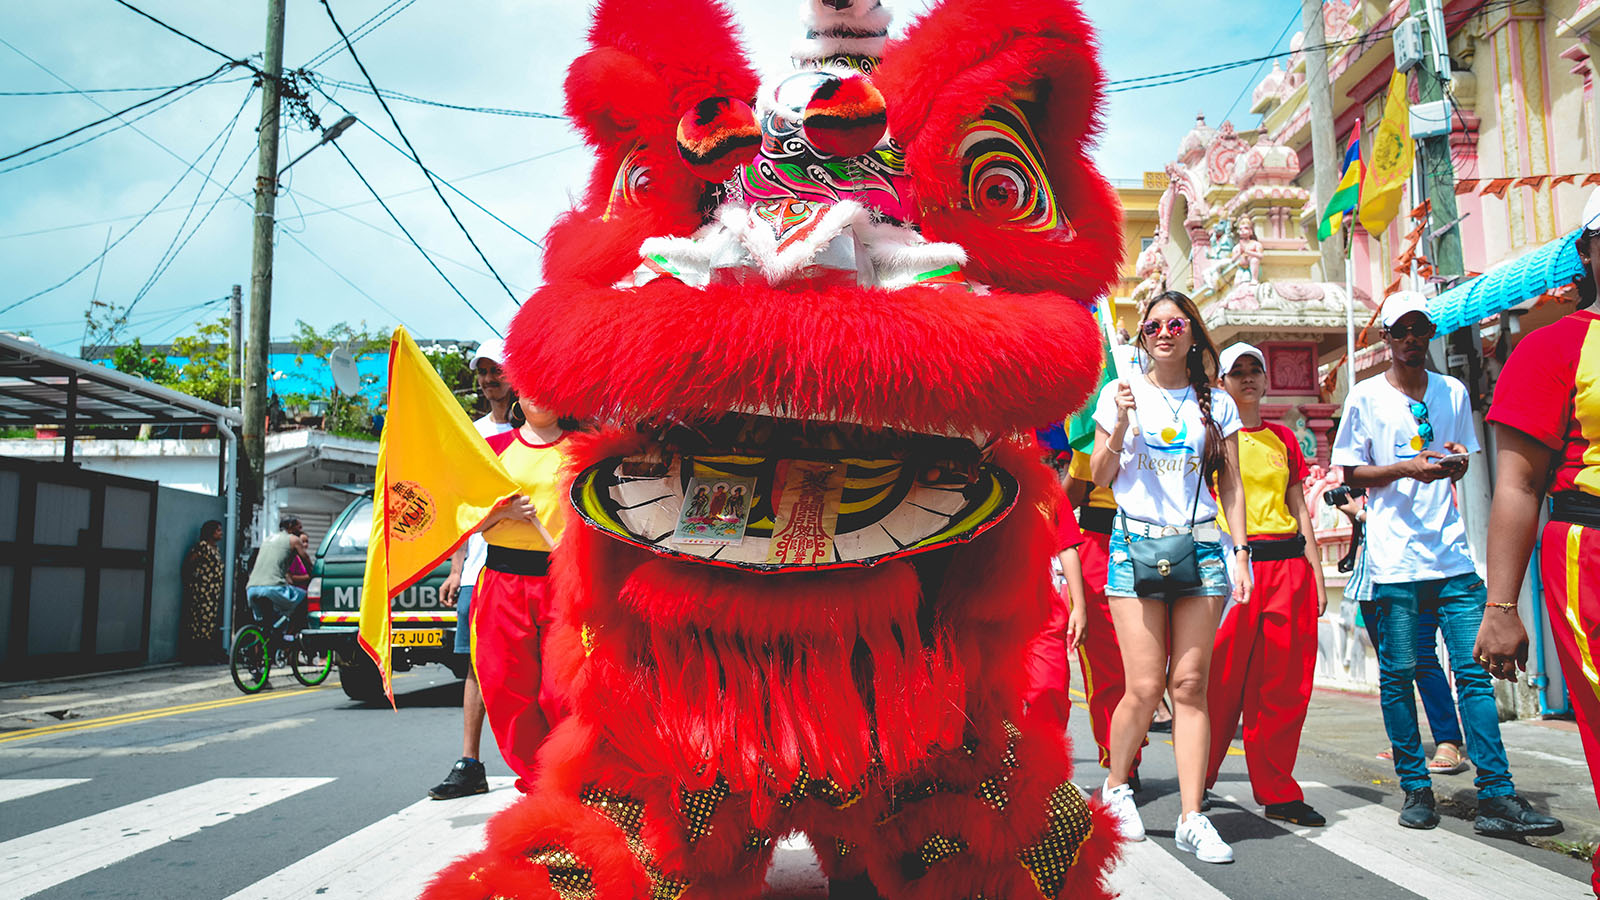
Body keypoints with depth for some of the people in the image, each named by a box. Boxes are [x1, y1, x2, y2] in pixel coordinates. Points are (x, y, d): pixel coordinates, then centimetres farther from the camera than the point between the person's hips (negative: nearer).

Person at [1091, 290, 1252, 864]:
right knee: (1146, 687, -6)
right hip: (1136, 543, -1)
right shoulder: (1121, 393, 8)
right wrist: (1121, 425, -8)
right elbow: (1100, 477, 7)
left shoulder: (1217, 405, 12)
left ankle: (1192, 818, 3)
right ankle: (1115, 786, 18)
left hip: (1200, 547, 2)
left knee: (1190, 686, -2)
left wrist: (1240, 551, 3)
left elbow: (1231, 486, 13)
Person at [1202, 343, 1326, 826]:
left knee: (1287, 685, 3)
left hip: (1289, 564, 4)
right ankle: (1198, 783, 13)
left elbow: (1300, 509, 18)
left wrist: (1317, 574, 12)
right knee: (1224, 680, -3)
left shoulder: (1284, 439, 17)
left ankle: (1277, 792, 13)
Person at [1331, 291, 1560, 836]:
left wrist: (1454, 463, -4)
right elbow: (1352, 475, 3)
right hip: (1393, 559, -3)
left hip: (1450, 551, 3)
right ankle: (1416, 790, 13)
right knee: (1398, 674, 2)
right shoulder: (1366, 397, 3)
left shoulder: (1453, 393, 14)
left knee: (1474, 670, -2)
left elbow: (1463, 465, 20)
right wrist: (1406, 468, -13)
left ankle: (1495, 797, 1)